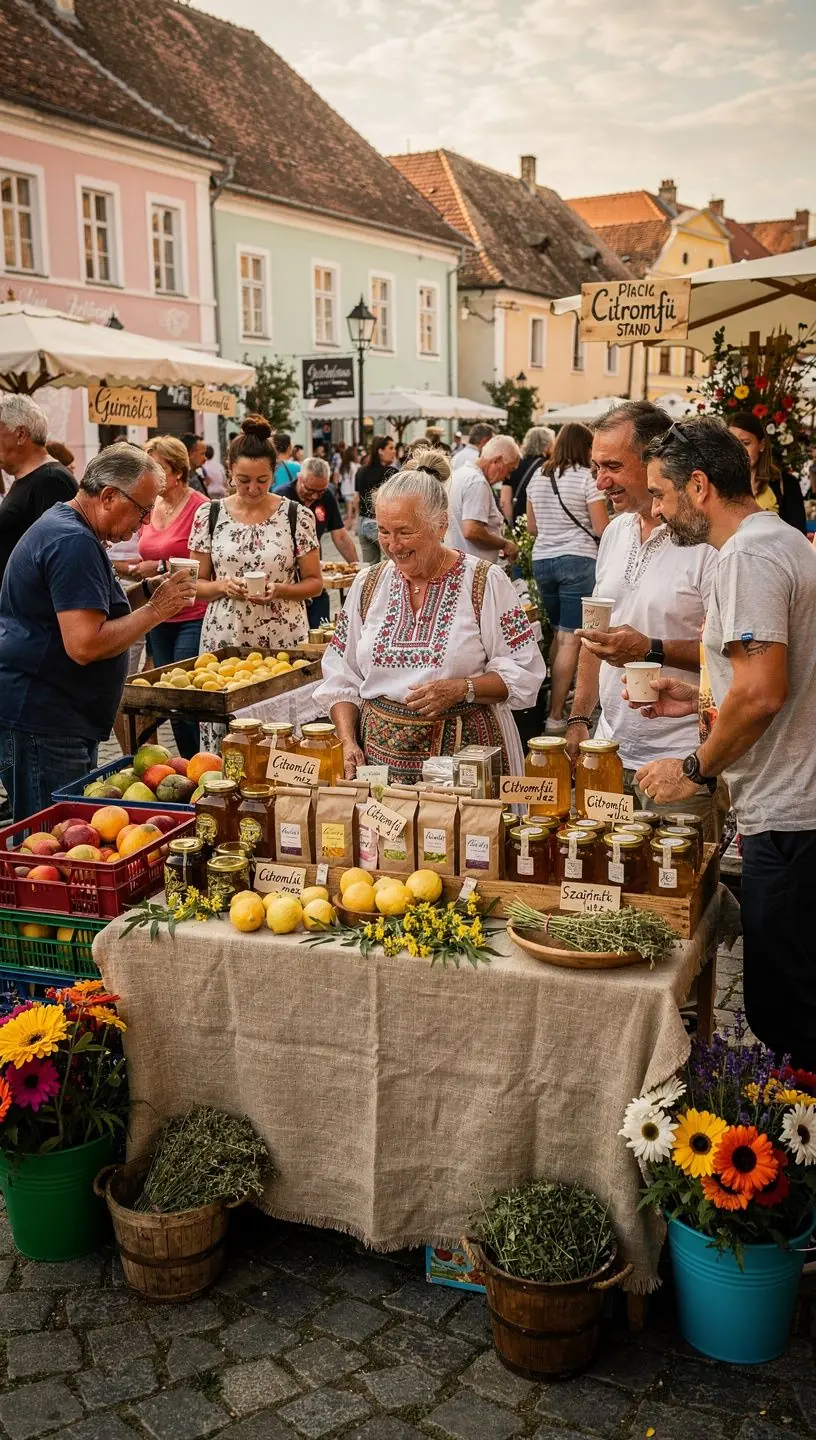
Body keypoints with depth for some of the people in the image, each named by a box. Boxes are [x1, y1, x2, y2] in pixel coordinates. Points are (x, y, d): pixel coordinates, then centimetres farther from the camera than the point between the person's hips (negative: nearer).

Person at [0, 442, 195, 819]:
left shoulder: (61, 524, 17)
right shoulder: (74, 543, -18)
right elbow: (85, 645, -25)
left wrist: (145, 594, 13)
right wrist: (155, 610, -16)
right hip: (41, 721, -11)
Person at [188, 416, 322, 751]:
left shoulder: (297, 516, 0)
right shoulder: (208, 515, 5)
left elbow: (314, 582, 5)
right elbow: (197, 584, 10)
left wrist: (279, 589, -14)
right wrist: (224, 587, -11)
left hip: (283, 641, -1)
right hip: (223, 639, 1)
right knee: (221, 741, -2)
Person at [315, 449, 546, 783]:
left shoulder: (485, 582, -3)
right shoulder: (367, 585, 8)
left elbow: (523, 673, -5)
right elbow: (340, 678, 10)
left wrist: (461, 689, -19)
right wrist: (348, 742, -4)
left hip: (464, 758, -3)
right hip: (380, 756, 3)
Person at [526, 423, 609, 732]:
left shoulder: (538, 477, 11)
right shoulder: (586, 478, -6)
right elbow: (601, 529, -9)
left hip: (542, 560, 6)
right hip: (578, 560, -6)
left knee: (558, 634, 19)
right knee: (571, 640, -4)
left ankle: (552, 701, 20)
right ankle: (555, 716, -6)